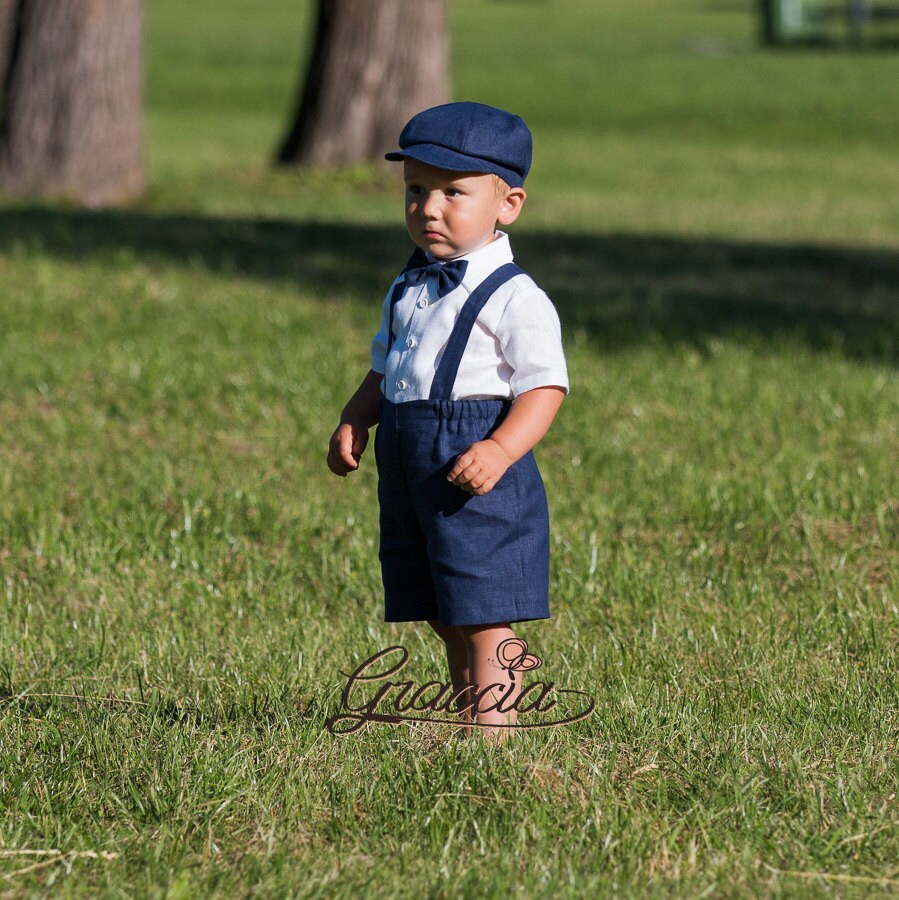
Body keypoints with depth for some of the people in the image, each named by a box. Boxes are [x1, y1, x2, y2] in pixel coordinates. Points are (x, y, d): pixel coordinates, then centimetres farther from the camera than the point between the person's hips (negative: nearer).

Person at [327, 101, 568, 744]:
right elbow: (383, 372, 25)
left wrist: (500, 450, -30)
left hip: (476, 476, -8)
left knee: (484, 619, -7)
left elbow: (544, 388, -15)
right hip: (408, 473, 8)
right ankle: (465, 731, 25)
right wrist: (354, 422, 6)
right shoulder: (407, 292, 15)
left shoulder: (514, 298, -10)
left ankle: (490, 740, -5)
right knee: (447, 621, 15)